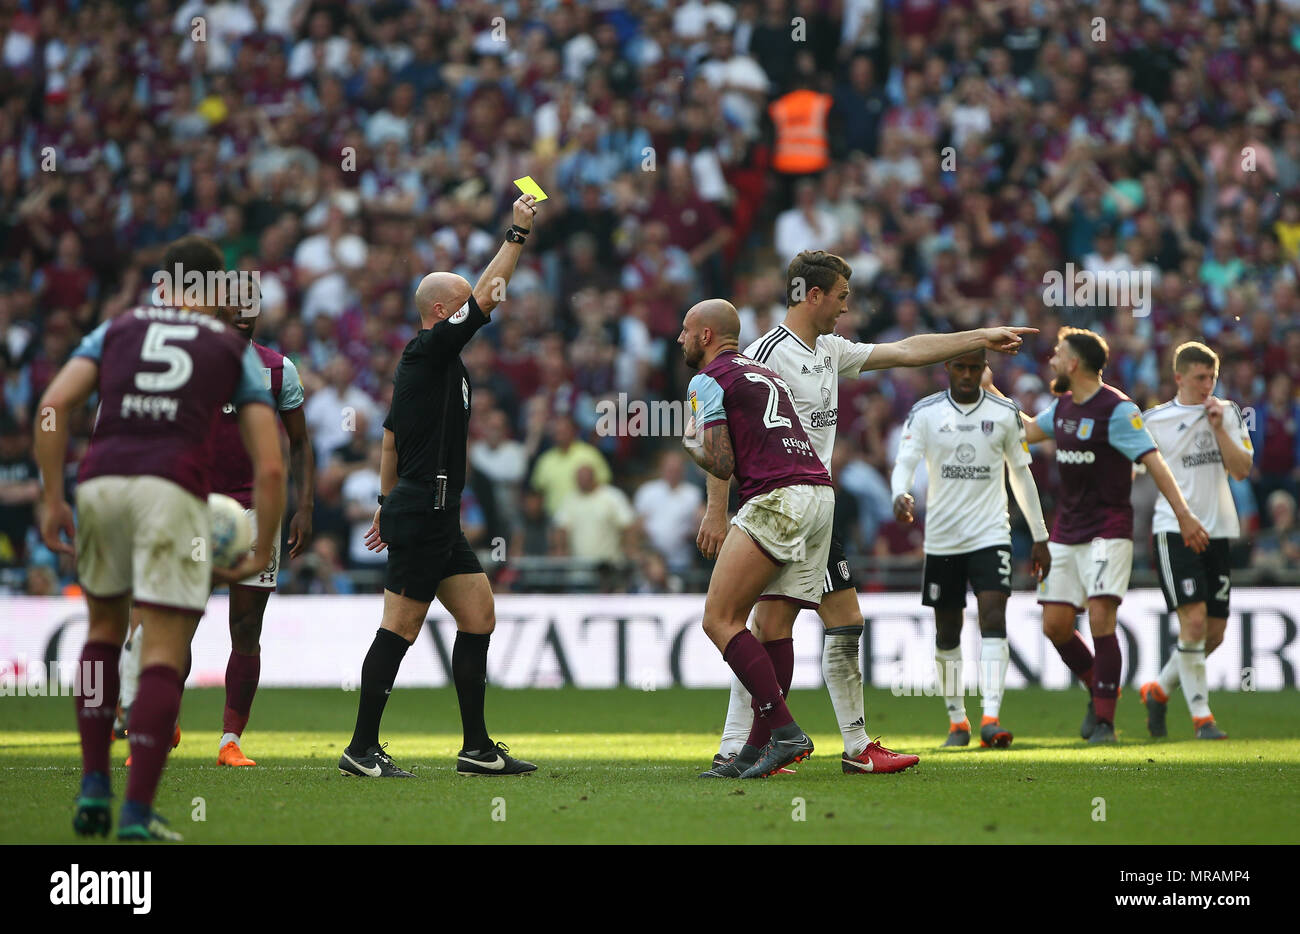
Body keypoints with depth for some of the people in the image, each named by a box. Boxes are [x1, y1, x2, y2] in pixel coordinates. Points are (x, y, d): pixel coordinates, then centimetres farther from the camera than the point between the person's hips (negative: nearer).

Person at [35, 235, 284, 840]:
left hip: (100, 479, 3)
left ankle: (93, 786, 17)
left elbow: (54, 404, 6)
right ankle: (138, 813, -7)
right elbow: (270, 467, 11)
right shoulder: (235, 351, 20)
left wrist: (51, 501, 6)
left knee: (105, 627, 24)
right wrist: (261, 555, 19)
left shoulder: (116, 329, 23)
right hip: (174, 488, -2)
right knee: (164, 654, 1)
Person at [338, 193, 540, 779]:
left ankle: (477, 749, 10)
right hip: (423, 515, -10)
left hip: (435, 518, 10)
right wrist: (517, 234, -8)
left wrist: (387, 502, 27)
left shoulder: (423, 360, 18)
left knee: (479, 617, 8)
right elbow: (485, 298, -15)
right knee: (399, 630, -8)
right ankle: (362, 749, -5)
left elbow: (391, 438, 24)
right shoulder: (429, 352, -11)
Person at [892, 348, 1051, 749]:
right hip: (942, 537, 1)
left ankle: (991, 718, -23)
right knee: (947, 631, 6)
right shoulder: (925, 413, 0)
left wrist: (1039, 537, 14)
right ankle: (956, 720, 20)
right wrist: (901, 495, -33)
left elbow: (1021, 475, 11)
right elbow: (906, 461, -10)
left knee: (993, 617, -17)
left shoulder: (1005, 413, 3)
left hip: (990, 535, -1)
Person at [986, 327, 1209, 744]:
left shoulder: (1117, 409, -14)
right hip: (1065, 532, 7)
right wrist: (989, 390, 32)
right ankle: (1098, 692, 25)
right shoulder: (1063, 405, 10)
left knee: (1101, 619, -17)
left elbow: (1153, 461, -19)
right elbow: (1028, 430, 30)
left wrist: (1183, 514, -26)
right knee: (1055, 624, 2)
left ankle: (1104, 721, -11)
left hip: (1108, 531, -7)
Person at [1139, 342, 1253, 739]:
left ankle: (1158, 690, 26)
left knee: (1215, 632, 5)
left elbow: (1242, 469, -1)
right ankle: (1201, 715, -10)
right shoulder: (1154, 420, 0)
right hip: (1174, 530, -4)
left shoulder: (1228, 413, 8)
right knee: (1194, 619, -16)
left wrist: (1219, 428, -11)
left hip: (1218, 530, 4)